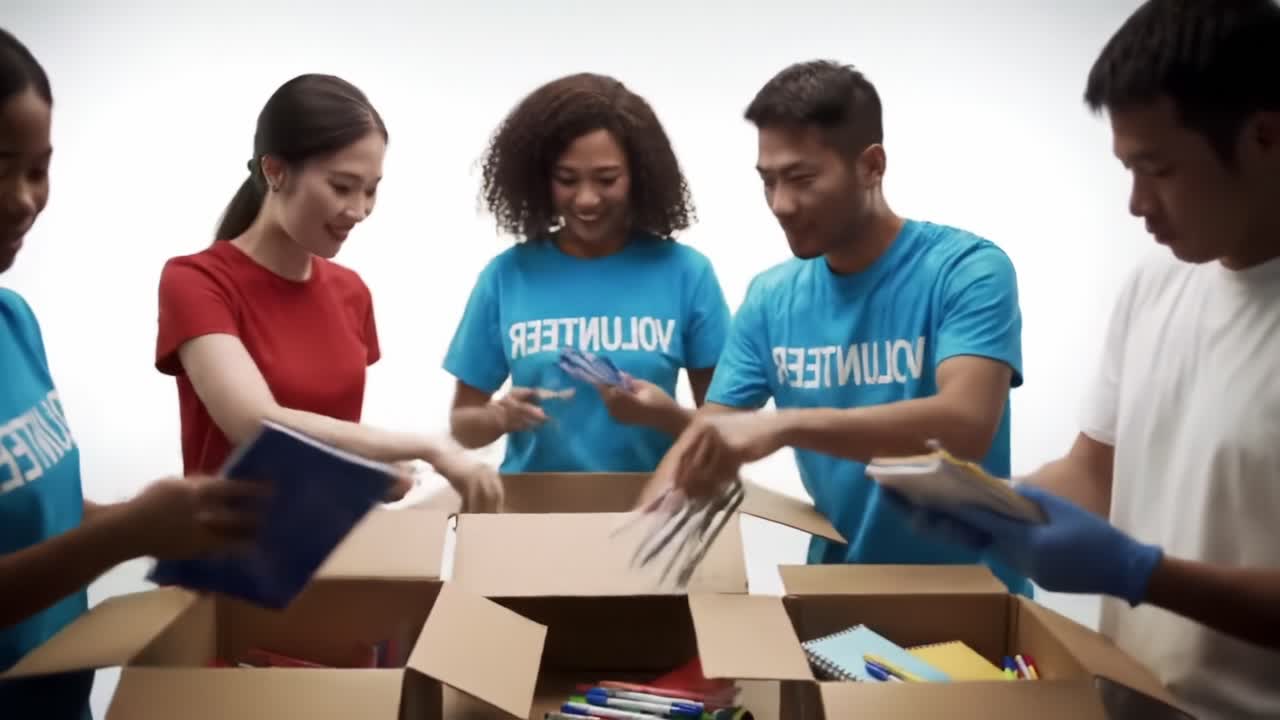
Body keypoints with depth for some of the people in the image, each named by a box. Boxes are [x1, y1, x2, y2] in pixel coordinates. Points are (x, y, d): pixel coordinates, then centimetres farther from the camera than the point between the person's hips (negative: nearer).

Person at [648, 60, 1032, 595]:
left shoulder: (968, 270, -12)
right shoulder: (770, 299, 1)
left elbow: (965, 425, -26)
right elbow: (700, 449, 1)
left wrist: (783, 424, -35)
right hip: (839, 585, 3)